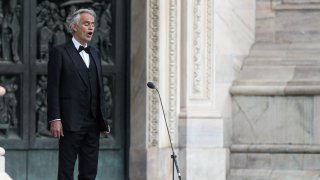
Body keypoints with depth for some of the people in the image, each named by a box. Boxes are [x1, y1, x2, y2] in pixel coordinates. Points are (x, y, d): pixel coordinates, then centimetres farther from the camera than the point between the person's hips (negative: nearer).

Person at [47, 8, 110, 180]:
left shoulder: (94, 54, 17)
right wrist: (55, 119, -15)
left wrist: (103, 120, 12)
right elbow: (53, 88, -8)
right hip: (71, 122, -6)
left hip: (93, 124, 6)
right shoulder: (59, 52, -3)